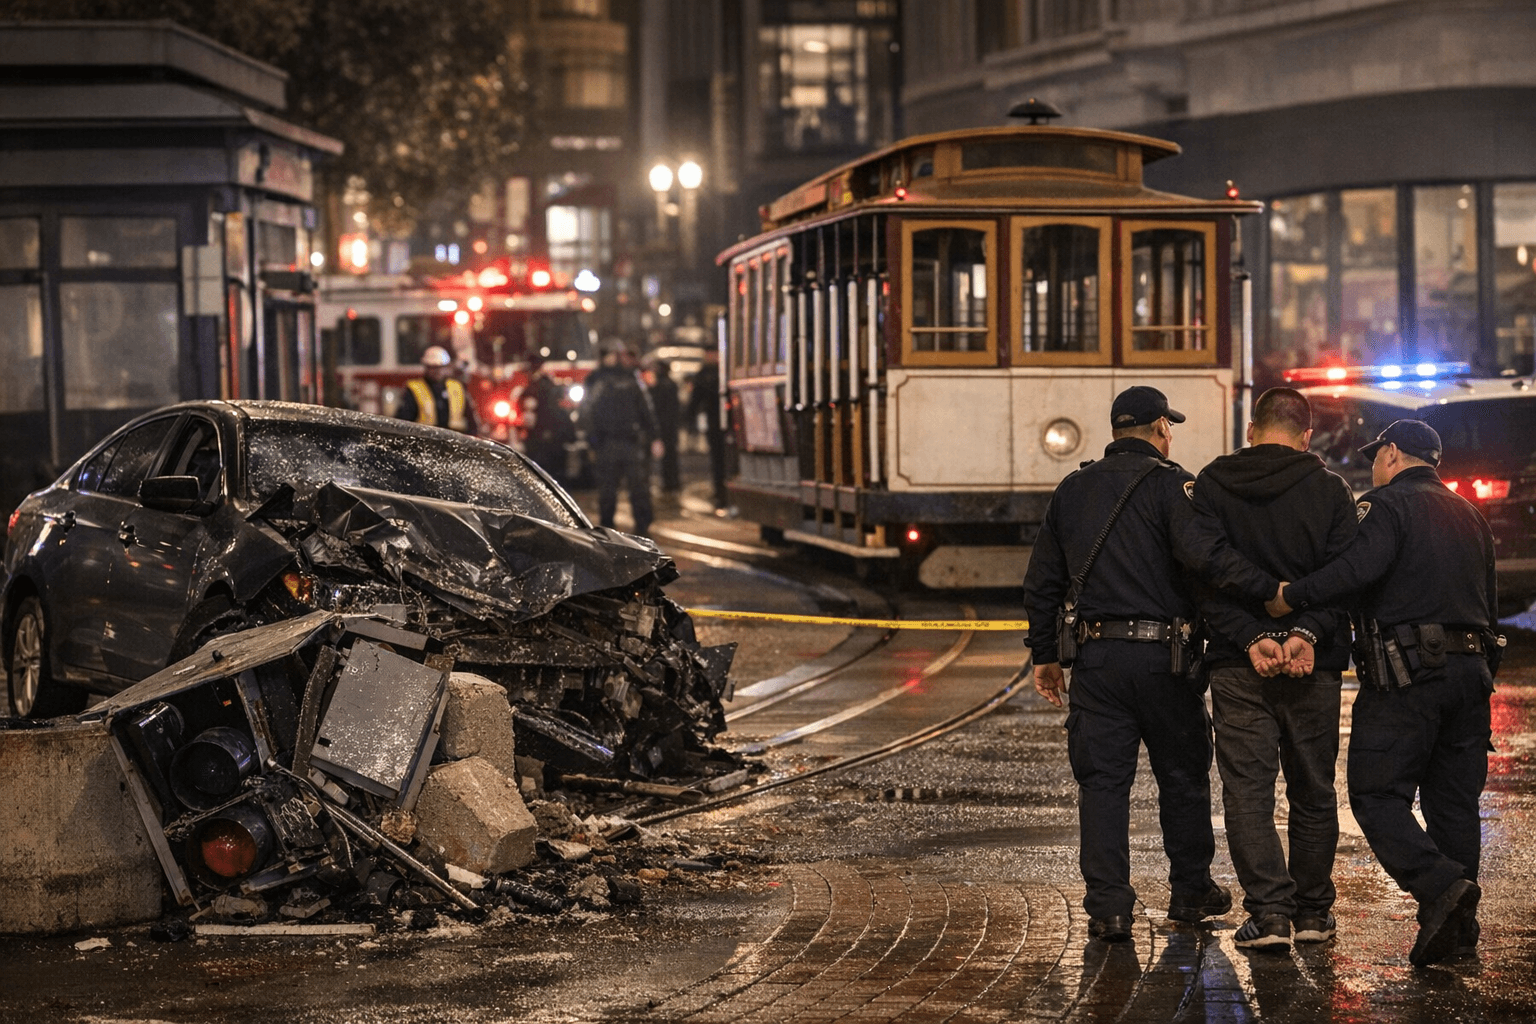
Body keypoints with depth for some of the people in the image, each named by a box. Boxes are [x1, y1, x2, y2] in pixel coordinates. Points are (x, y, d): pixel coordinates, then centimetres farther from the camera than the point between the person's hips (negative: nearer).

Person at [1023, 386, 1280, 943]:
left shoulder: (1071, 490, 11)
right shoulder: (1169, 483, -6)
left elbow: (1042, 583, 15)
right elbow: (1204, 554, -24)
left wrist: (1045, 653, 21)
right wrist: (1270, 588, -26)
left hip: (1096, 656, 3)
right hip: (1163, 651, -3)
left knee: (1102, 781, 4)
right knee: (1183, 775, 12)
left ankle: (1107, 907, -1)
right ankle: (1191, 891, 23)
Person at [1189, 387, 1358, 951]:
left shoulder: (1210, 486, 1)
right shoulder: (1330, 491, 1)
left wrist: (1250, 638, -11)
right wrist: (1307, 634, -16)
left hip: (1237, 665, -1)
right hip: (1315, 667, 1)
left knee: (1247, 789, 0)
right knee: (1312, 792, 12)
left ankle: (1268, 911, -9)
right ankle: (1312, 911, 17)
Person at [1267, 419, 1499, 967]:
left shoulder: (1387, 504, -5)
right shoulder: (1470, 516, 21)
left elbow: (1360, 566, -23)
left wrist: (1291, 597, -18)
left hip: (1405, 674, -7)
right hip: (1471, 669, 8)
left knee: (1377, 793, -6)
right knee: (1454, 798, 10)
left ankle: (1438, 883, -25)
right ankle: (1457, 925, 9)